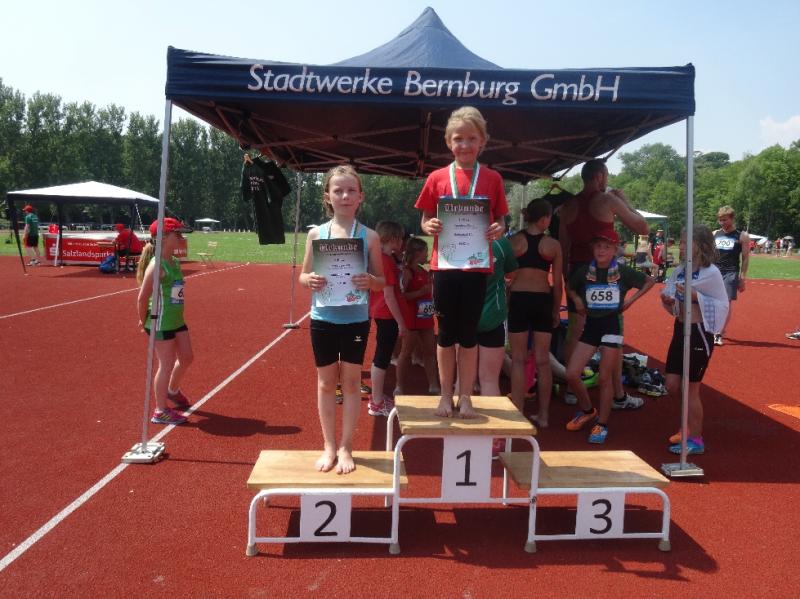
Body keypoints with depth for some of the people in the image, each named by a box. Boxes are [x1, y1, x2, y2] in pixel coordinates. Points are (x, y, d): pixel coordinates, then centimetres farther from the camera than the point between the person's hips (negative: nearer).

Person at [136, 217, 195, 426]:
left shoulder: (175, 262, 7)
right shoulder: (156, 265, -20)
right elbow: (142, 298, -18)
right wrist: (144, 321, -7)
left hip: (177, 320, 9)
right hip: (161, 323, -9)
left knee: (186, 358, 18)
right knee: (167, 365, 0)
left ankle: (172, 391, 44)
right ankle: (160, 411, 14)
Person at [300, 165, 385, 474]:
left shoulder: (369, 236, -3)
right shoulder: (316, 233, -1)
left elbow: (381, 281, 1)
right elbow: (303, 275, 5)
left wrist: (369, 281, -21)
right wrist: (311, 280, -18)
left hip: (356, 319, -1)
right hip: (323, 319, 1)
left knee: (351, 382, 8)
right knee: (326, 382, 11)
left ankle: (346, 448, 22)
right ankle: (329, 446, 25)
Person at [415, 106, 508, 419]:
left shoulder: (492, 179, 3)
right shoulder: (437, 178, 2)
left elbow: (500, 220, 8)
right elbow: (425, 221, 7)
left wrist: (498, 230, -14)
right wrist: (430, 227, -15)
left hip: (476, 266, 0)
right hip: (444, 264, 0)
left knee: (469, 334, 7)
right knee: (446, 333, 9)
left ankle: (466, 397, 18)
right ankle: (446, 395, 21)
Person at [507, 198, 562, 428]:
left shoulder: (514, 241, -2)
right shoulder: (553, 245, 0)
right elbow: (557, 282, 3)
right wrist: (557, 310, 15)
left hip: (518, 299, -1)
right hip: (543, 300, 1)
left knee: (518, 360, 5)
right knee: (543, 360, 9)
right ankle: (543, 416, 17)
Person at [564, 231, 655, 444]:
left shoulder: (623, 272, -3)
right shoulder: (585, 271, 2)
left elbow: (649, 281, 10)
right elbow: (570, 287, 21)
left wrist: (631, 299, 0)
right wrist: (577, 300, 3)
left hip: (612, 324, -3)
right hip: (591, 324, 3)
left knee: (605, 378, -1)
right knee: (571, 374, -4)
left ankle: (602, 424, 15)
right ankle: (587, 411, 22)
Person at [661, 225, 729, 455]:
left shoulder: (711, 273, -13)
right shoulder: (680, 270, 6)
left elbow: (723, 304, -14)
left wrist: (695, 296, -23)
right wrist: (668, 300, -9)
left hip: (699, 333, -6)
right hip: (680, 330, 7)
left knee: (690, 388, 1)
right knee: (672, 385, 9)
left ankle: (695, 439, 16)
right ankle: (692, 423, 33)